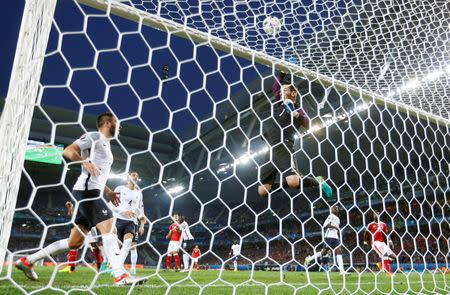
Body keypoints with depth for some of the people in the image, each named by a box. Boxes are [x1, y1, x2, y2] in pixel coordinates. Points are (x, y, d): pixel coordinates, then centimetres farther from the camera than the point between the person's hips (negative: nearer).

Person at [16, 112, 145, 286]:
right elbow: (67, 151, -12)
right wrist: (85, 161, -28)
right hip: (86, 190, -10)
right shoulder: (94, 136, -1)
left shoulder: (105, 145, 26)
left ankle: (28, 260, 21)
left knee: (75, 242, 10)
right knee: (108, 228, -16)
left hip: (92, 193, 10)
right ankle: (121, 276, -17)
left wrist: (108, 192, 19)